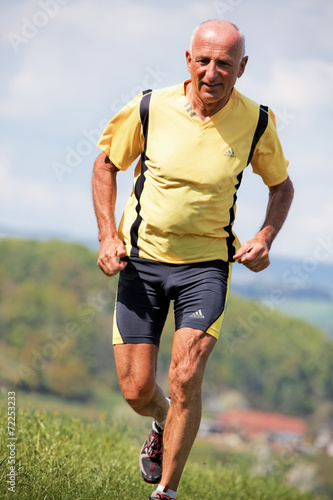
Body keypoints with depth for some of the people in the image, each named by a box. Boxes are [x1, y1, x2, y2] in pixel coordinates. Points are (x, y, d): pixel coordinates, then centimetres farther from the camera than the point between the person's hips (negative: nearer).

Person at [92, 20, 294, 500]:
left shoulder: (257, 122, -8)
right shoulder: (149, 109, -11)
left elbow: (281, 185, 10)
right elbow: (106, 164, 6)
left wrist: (264, 238, -7)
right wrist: (108, 236, -4)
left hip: (206, 265, 0)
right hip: (140, 260, 1)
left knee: (185, 380, -16)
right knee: (137, 391, 0)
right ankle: (163, 423, 37)